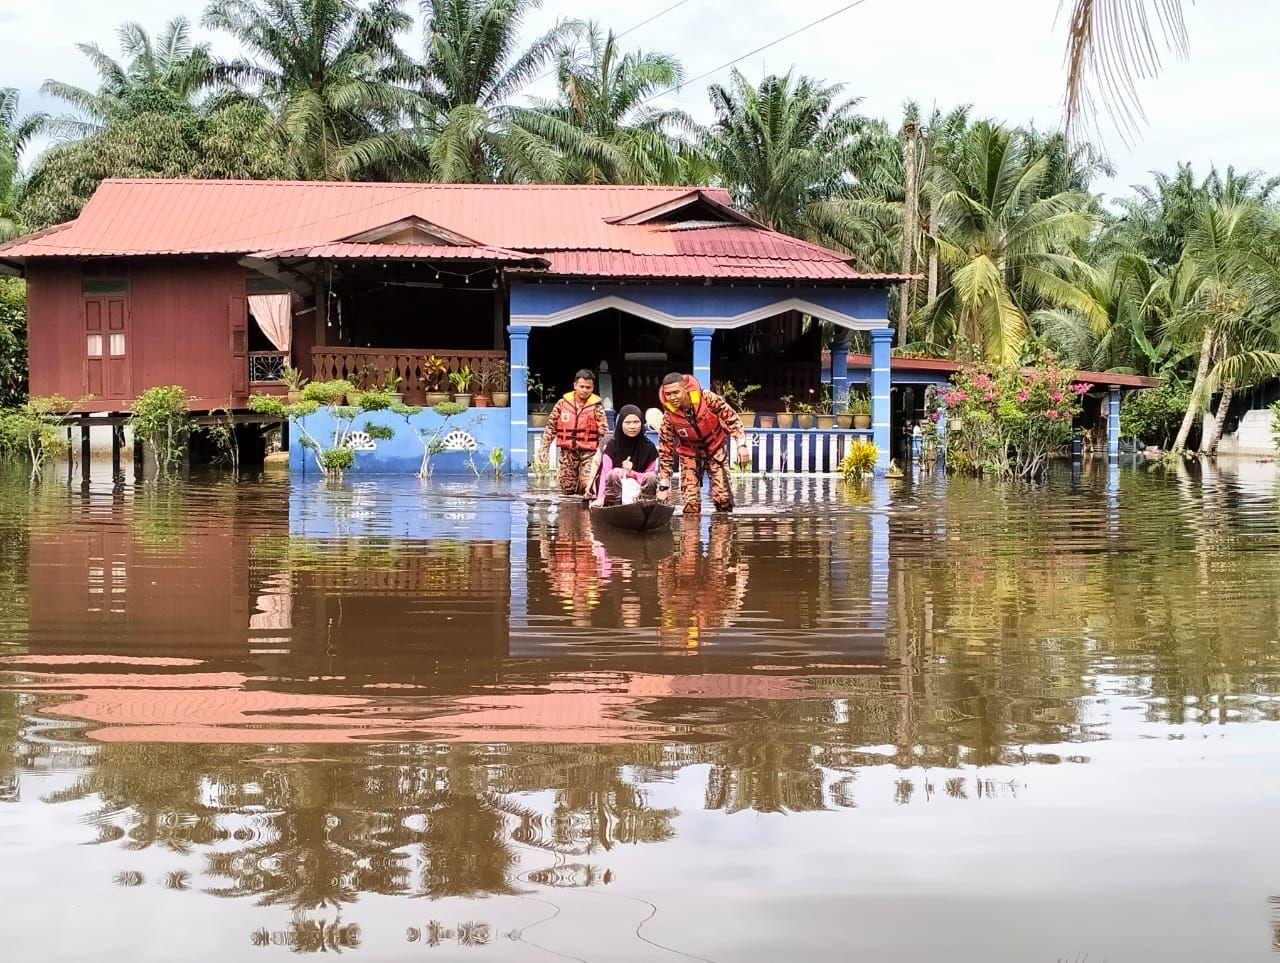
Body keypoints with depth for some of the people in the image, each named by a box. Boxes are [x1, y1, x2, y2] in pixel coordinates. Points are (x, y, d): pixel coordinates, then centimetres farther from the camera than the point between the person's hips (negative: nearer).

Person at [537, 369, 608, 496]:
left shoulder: (596, 406, -4)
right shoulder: (563, 403, 4)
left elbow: (604, 433, -9)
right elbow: (551, 427, 10)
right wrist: (543, 448, 3)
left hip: (588, 452, -2)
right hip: (567, 452, 3)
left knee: (587, 488, -16)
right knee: (567, 489, 4)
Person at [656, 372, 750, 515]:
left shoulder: (707, 399, -25)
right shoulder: (669, 418, -21)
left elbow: (732, 418, -13)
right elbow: (665, 452, -13)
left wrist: (741, 444, -20)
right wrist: (664, 486, -13)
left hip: (716, 451, 0)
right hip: (690, 456, 0)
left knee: (722, 496, -7)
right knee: (691, 503, -9)